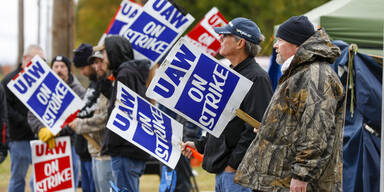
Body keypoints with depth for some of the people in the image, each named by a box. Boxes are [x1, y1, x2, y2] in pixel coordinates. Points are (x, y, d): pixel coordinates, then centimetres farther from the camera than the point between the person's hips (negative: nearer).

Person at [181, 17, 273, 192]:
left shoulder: (257, 78, -13)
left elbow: (256, 128, -20)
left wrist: (234, 163, -19)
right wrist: (199, 145, 18)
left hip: (238, 171, -10)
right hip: (221, 171, 10)